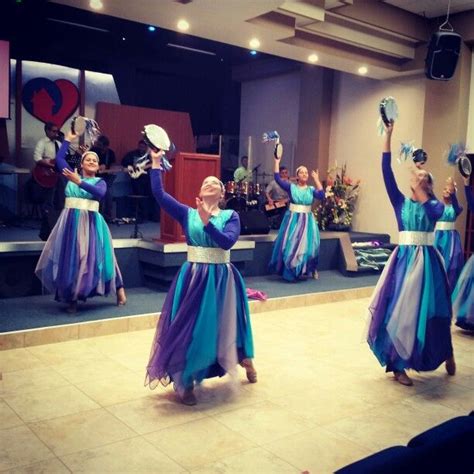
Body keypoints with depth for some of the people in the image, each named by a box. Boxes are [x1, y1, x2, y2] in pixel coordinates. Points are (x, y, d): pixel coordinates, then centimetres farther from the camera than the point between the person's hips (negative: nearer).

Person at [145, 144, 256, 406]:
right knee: (189, 327, 1)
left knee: (224, 324, 15)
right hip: (194, 277, 0)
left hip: (221, 278, 0)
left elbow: (227, 241, -16)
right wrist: (156, 163, -6)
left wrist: (207, 222, -25)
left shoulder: (231, 216, 1)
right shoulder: (188, 213, 3)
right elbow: (159, 194, -5)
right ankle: (186, 383, 18)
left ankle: (245, 360, 44)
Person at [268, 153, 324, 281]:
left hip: (307, 221, 2)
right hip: (293, 219, -1)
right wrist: (277, 162, -10)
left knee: (306, 246, 2)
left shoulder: (311, 189, 5)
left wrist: (316, 180, -10)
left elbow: (321, 195, -12)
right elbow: (277, 178, -8)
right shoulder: (291, 187, 1)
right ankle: (290, 273, 11)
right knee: (291, 246, -1)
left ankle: (310, 270, 21)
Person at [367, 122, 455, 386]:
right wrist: (388, 135, -9)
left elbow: (434, 213, -21)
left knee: (429, 310, 7)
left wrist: (419, 190, -19)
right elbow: (387, 173, -4)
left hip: (427, 261, -1)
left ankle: (446, 354, 33)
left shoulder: (436, 204, 4)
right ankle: (398, 365, 7)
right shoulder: (401, 202, 6)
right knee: (399, 309, -2)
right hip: (404, 260, 1)